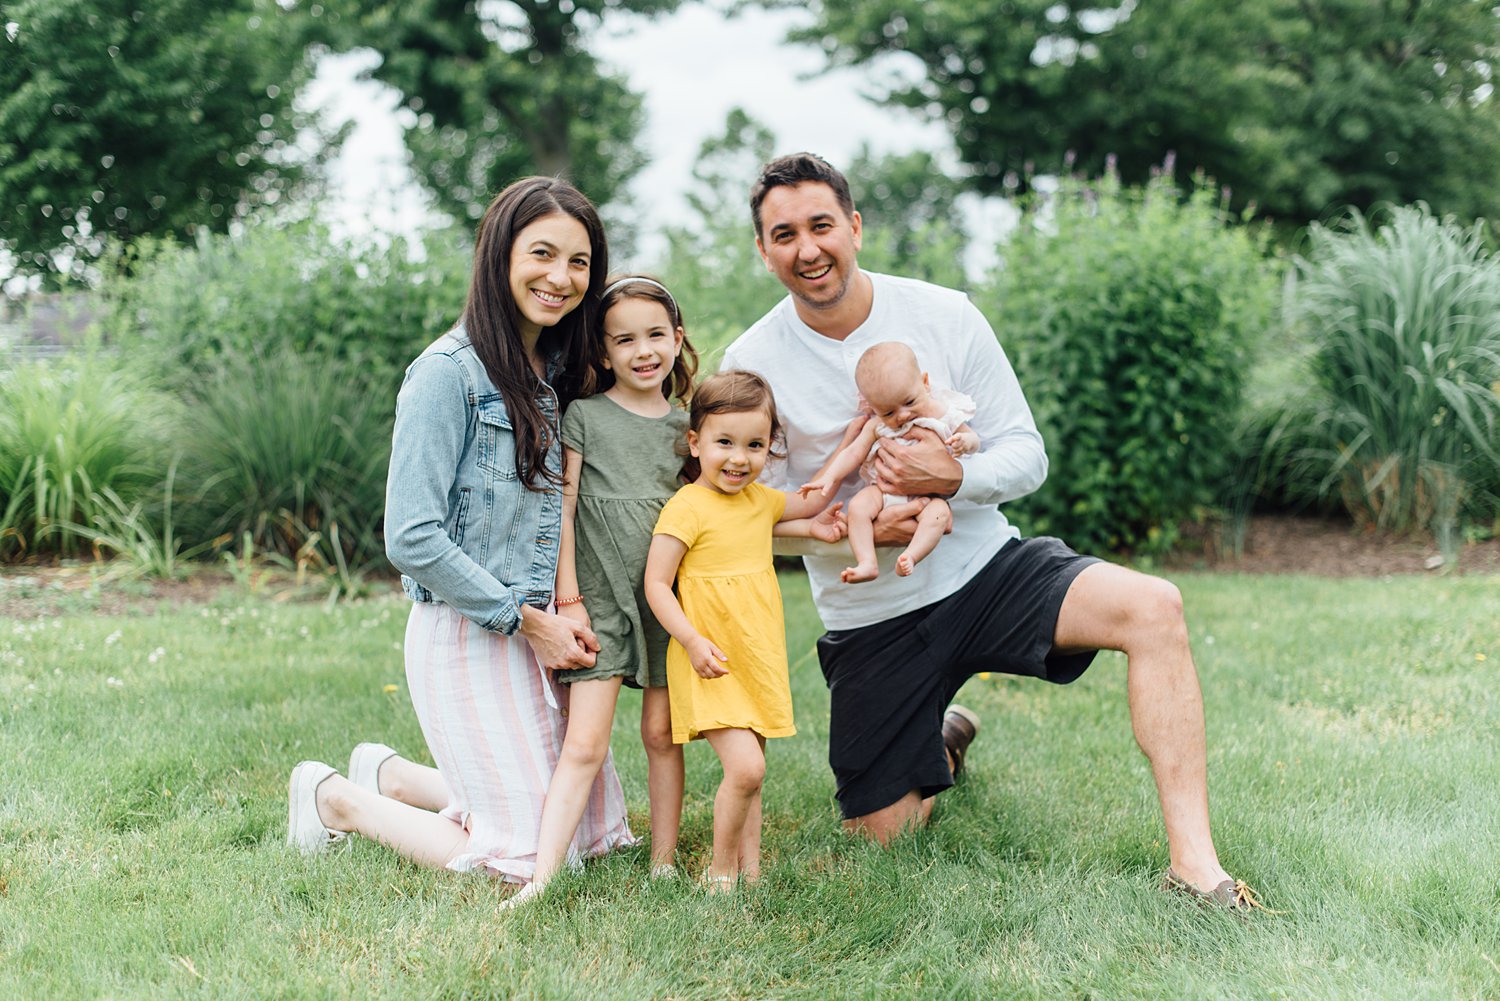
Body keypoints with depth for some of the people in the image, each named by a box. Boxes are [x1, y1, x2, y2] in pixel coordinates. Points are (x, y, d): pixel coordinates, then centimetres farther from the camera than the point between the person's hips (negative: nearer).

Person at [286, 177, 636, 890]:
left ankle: (392, 775, 28)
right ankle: (338, 799, 15)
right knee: (529, 861, -6)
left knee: (596, 829, 14)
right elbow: (411, 540, -19)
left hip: (537, 631, 8)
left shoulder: (561, 372, 10)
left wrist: (570, 613, -3)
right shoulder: (449, 373, -15)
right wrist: (528, 621, -15)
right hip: (465, 637, -8)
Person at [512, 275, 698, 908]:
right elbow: (562, 510, -2)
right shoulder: (584, 416, -1)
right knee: (584, 744, -10)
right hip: (600, 599, -3)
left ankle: (664, 863, 17)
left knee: (662, 734, 8)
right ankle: (541, 879, -10)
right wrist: (567, 598, -6)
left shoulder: (686, 425, 9)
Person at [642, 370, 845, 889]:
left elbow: (809, 504, 28)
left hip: (760, 660, 7)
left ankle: (750, 869, 22)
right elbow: (656, 583, -14)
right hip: (712, 668, -7)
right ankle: (720, 872, 0)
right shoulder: (685, 509, -14)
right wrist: (694, 641, -24)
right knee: (745, 767, -17)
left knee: (749, 774, 13)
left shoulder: (761, 500, 7)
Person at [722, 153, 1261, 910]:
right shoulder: (753, 363, -8)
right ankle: (940, 746, 39)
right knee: (882, 834, 3)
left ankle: (1192, 856, -25)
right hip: (871, 620, 1)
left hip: (986, 570, 0)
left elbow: (1027, 455, -5)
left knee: (1151, 606, -28)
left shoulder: (944, 316, -7)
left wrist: (956, 478, -27)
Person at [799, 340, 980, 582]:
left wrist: (965, 442, -22)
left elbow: (972, 438, 4)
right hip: (883, 489, 2)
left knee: (939, 512, -34)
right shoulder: (876, 425, 2)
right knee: (858, 505, -26)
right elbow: (853, 453, -1)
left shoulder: (944, 414, -3)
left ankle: (910, 556, -46)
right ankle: (867, 564, -32)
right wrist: (829, 478, -14)